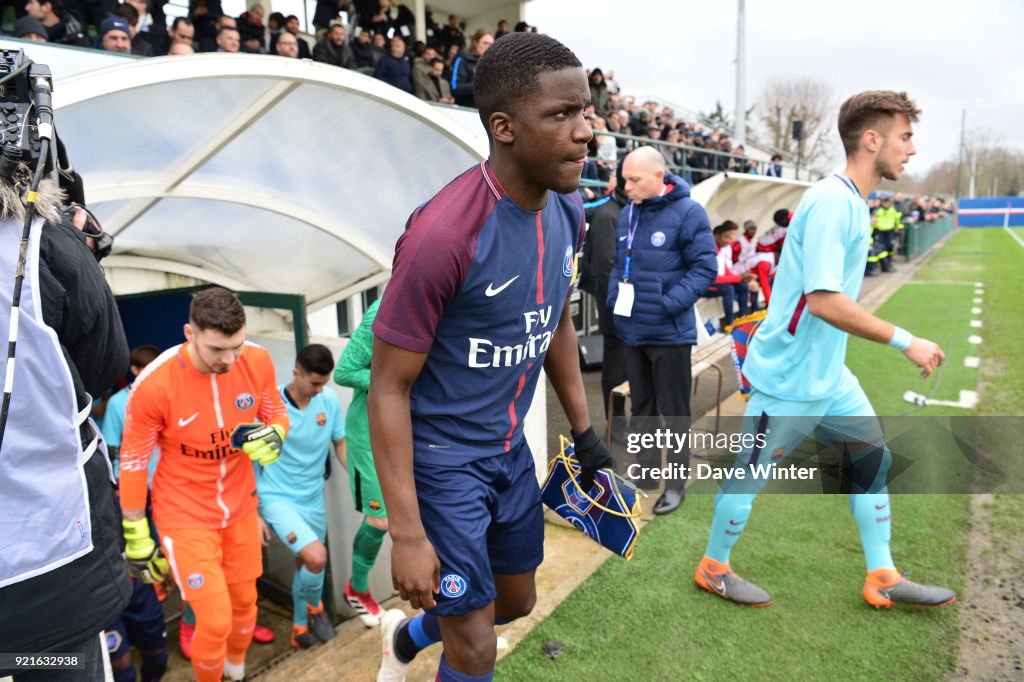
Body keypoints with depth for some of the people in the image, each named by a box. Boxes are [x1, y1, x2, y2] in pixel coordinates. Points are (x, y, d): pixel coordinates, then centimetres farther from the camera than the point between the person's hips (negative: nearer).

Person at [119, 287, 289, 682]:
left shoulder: (258, 361, -15)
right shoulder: (154, 384, -25)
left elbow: (278, 414, 3)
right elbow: (133, 463, -12)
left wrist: (273, 436, -21)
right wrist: (136, 538, -3)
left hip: (240, 506, 4)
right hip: (184, 516, -4)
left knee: (244, 602, 18)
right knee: (216, 621, -4)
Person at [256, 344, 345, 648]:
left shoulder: (329, 401, -7)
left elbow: (340, 444, 7)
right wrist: (253, 512, -7)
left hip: (313, 498, 4)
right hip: (277, 498, -4)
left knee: (306, 565, 17)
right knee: (317, 557, -21)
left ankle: (300, 627, 42)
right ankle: (315, 607, 11)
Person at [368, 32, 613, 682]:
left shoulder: (567, 209, -4)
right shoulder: (443, 234, -28)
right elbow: (389, 388, -21)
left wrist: (585, 432, 14)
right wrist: (407, 534, -19)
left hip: (511, 447, 8)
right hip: (442, 459, -7)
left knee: (517, 601, 25)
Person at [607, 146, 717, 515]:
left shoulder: (687, 212, -12)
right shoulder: (627, 214, 8)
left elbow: (704, 267, -13)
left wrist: (668, 304, -20)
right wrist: (614, 298, 2)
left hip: (669, 331, -6)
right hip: (632, 329, 6)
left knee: (674, 411, 6)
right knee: (641, 406, 18)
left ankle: (676, 481, 20)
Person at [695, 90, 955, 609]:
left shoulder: (852, 201, 9)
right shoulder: (831, 202, -22)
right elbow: (823, 300, -30)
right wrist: (905, 342, -24)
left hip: (829, 373, 10)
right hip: (788, 376, -10)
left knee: (875, 460, 14)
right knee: (751, 471, 5)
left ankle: (883, 578, 28)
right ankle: (713, 568, 26)